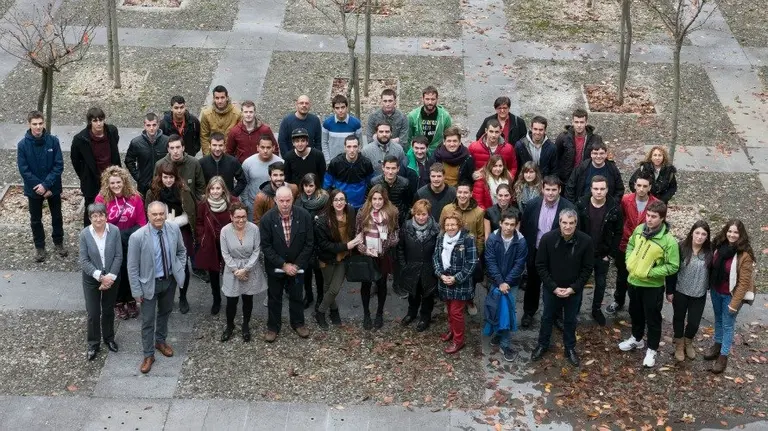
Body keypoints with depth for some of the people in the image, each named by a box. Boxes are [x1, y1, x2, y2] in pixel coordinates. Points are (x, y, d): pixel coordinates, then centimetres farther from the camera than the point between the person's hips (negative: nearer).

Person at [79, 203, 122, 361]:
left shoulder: (114, 231, -14)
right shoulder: (85, 234, -15)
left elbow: (118, 256, -10)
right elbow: (84, 261, -12)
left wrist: (110, 277, -16)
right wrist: (100, 276, -20)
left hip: (111, 278, 1)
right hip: (91, 279, -1)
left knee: (108, 311, 18)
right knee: (93, 313, 7)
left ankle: (109, 338, 40)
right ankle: (93, 344, 26)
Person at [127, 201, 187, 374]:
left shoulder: (174, 229, -13)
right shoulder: (137, 237, -25)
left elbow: (181, 251, 8)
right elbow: (132, 267, -16)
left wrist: (180, 269, 1)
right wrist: (137, 291, -13)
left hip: (170, 280, 4)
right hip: (149, 283, -4)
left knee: (165, 313, 24)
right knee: (148, 320, 6)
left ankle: (160, 341, 48)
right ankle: (148, 355, 22)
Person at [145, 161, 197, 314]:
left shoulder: (183, 191, -8)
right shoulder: (153, 193, -5)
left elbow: (189, 215, -9)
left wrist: (172, 222, -16)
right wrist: (165, 222, -14)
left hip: (181, 233, -1)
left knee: (182, 266, 6)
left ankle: (183, 298, 22)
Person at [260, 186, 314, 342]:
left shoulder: (304, 216, -17)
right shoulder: (267, 218, -20)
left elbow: (309, 243, -9)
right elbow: (265, 246, -15)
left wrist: (297, 265, -13)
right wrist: (283, 265, -18)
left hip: (296, 266, 1)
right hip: (275, 267, -1)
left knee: (296, 296, 18)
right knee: (274, 298, 16)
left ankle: (298, 323, 38)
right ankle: (273, 327, 32)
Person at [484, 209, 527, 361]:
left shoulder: (521, 241, -14)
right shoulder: (492, 238, -12)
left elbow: (519, 265, -12)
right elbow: (490, 262, -12)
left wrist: (507, 282, -17)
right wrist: (500, 282, -18)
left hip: (512, 283, -1)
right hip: (495, 281, 1)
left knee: (508, 311, -2)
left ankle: (505, 344, 4)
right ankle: (498, 332, 33)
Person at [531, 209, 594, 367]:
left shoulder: (586, 241, -18)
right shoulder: (547, 238, -19)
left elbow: (587, 269, -9)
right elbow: (541, 266, -11)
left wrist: (573, 288, -16)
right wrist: (553, 287, -16)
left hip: (574, 290, 0)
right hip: (551, 288, 0)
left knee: (570, 320, 18)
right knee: (548, 317, 19)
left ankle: (570, 348, 37)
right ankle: (542, 345, 39)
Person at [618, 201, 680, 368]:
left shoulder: (669, 240, -24)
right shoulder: (639, 229, -8)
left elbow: (673, 266, -20)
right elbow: (630, 246, 11)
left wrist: (649, 272, -23)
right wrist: (629, 262, -5)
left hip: (653, 286, -5)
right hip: (634, 281, 6)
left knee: (652, 318, 10)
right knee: (635, 313, 25)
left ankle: (652, 350, 28)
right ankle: (636, 339, 48)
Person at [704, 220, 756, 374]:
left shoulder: (745, 255, -23)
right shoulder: (719, 246, -7)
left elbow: (744, 281, -19)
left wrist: (735, 303, -18)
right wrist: (709, 286, 6)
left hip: (731, 295, -5)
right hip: (716, 291, 5)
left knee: (728, 324, 7)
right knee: (718, 320, 23)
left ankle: (723, 356, 19)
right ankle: (717, 345, 42)